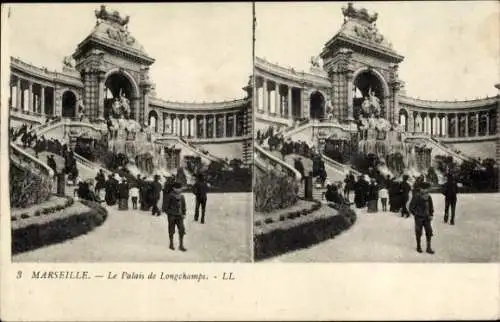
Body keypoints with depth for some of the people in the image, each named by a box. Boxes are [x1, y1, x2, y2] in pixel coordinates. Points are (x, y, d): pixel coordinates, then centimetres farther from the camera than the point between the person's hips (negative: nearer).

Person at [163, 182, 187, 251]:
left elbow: (183, 206, 18)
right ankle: (171, 244, 22)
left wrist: (184, 214, 9)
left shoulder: (181, 197, 6)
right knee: (171, 231, 6)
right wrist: (169, 213, -12)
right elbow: (164, 207, -7)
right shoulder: (170, 196, -10)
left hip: (179, 216, 4)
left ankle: (181, 246, 3)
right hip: (172, 216, -4)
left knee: (182, 230, -3)